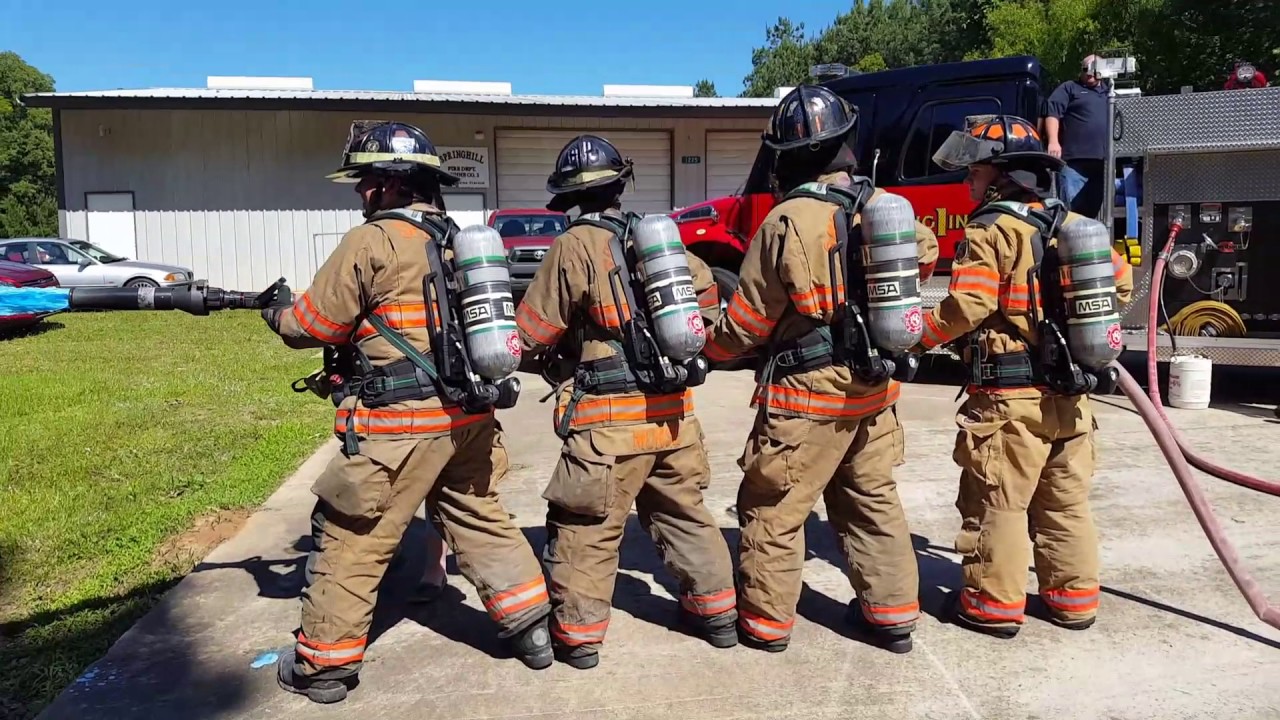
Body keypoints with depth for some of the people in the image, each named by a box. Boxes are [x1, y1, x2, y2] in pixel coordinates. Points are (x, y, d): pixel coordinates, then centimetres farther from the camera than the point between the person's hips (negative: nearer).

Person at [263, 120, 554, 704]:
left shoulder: (370, 243, -10)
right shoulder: (461, 240, 12)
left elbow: (316, 324, -2)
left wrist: (276, 316, 17)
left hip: (399, 425, -7)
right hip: (468, 416, 7)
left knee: (353, 541, 6)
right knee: (480, 523, 18)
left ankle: (324, 663, 18)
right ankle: (532, 630, 25)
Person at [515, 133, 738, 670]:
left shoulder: (574, 247, -9)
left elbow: (533, 334, -5)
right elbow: (705, 298, 17)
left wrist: (552, 364, 15)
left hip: (610, 419, -6)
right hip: (673, 410, 6)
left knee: (584, 527, 7)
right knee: (683, 513, 20)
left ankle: (577, 635, 15)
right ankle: (717, 613, 29)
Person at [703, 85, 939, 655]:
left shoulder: (786, 222, -18)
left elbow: (746, 324, -12)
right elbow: (925, 254, 23)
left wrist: (706, 349, 7)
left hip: (807, 394, -6)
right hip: (876, 389, 6)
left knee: (772, 507, 8)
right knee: (872, 499, 19)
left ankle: (765, 620, 19)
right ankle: (892, 615, 27)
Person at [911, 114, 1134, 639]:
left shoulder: (990, 230, -12)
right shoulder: (1074, 226, 11)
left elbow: (966, 307, -22)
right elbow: (1121, 282, 18)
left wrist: (917, 336, -10)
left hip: (1010, 395, -7)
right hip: (1071, 393, 8)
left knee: (997, 502, 2)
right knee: (1065, 500, 16)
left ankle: (993, 604, 10)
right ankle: (1073, 597, 26)